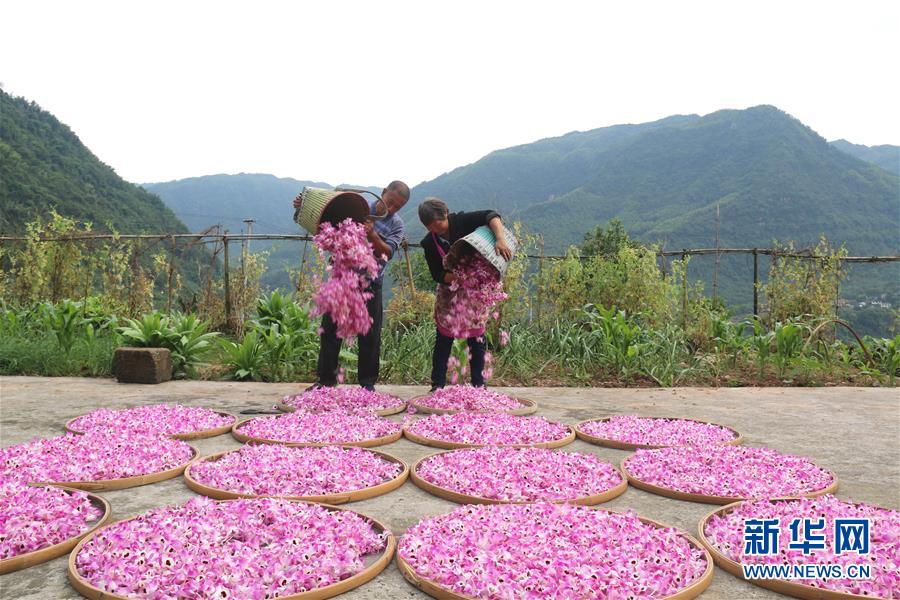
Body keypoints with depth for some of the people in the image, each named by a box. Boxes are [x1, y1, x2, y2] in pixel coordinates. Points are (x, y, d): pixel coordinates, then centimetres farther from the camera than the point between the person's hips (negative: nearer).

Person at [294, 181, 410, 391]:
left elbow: (387, 253, -14)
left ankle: (367, 382, 15)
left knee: (370, 334, 1)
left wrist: (372, 235, -30)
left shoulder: (397, 226, 0)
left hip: (370, 283, -1)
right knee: (330, 328, 5)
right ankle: (326, 378, 18)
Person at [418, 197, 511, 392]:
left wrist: (500, 240, -40)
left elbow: (491, 216, -23)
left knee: (476, 338, 2)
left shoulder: (462, 221, -16)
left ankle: (479, 385, 11)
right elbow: (438, 275, -14)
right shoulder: (429, 244, -11)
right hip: (449, 292, 1)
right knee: (444, 338, 0)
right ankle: (437, 386, 7)